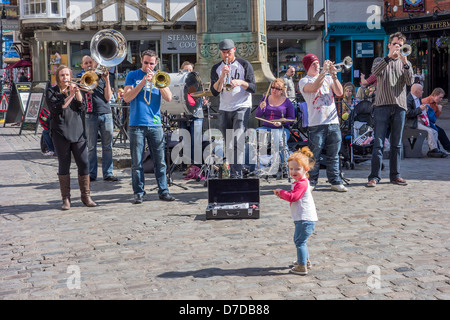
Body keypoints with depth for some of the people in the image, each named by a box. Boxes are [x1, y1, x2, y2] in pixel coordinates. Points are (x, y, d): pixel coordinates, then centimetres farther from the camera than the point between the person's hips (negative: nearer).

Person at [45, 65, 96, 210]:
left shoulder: (74, 89, 16)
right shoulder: (51, 91, 5)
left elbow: (82, 108, 4)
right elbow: (55, 109, -11)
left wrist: (78, 93, -10)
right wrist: (70, 96, -14)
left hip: (77, 132, 3)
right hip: (61, 133, -3)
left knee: (84, 164, -2)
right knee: (64, 166, 1)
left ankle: (86, 196, 8)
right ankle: (66, 199, 7)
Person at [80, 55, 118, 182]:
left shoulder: (102, 77, 13)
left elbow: (108, 97, 3)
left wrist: (107, 80, -6)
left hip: (106, 114, 2)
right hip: (91, 115, -2)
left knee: (107, 146, 2)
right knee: (91, 147, 0)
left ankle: (108, 174, 7)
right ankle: (91, 174, 5)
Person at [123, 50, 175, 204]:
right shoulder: (133, 76, 8)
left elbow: (168, 98, 1)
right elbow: (127, 97, -4)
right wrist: (143, 82, -11)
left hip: (155, 124, 2)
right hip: (136, 125, -1)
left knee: (160, 161, 2)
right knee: (137, 163, 1)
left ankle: (163, 191, 8)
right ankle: (138, 193, 8)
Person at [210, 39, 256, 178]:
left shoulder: (244, 65, 1)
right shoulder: (216, 68, 8)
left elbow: (253, 88, -3)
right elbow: (214, 92, -3)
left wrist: (241, 82, -22)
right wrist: (222, 76, -17)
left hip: (242, 107, -4)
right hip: (224, 110, 4)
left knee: (237, 141, -18)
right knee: (228, 145, 8)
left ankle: (237, 174, -20)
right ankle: (232, 173, 18)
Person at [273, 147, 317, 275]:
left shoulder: (301, 184, -18)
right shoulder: (298, 182, 16)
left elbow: (293, 197, -25)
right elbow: (293, 197, 22)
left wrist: (281, 192, -12)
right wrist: (282, 195, 6)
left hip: (305, 219, -11)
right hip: (302, 218, 11)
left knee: (300, 241, -9)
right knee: (298, 240, 24)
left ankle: (302, 267, -8)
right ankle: (305, 260, 37)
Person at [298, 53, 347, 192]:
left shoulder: (328, 78, 19)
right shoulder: (304, 81, 6)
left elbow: (340, 92, 4)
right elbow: (314, 88, -17)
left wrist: (333, 75, -6)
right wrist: (324, 71, -16)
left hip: (333, 122, 4)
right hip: (316, 123, -4)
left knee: (334, 155, 5)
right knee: (314, 155, -3)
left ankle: (336, 182, 9)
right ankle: (311, 182, 7)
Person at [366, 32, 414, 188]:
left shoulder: (404, 63, 17)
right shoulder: (382, 61, 11)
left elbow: (410, 81, -1)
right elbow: (375, 71, -13)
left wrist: (406, 63, -15)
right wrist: (389, 56, -24)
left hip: (399, 107, 3)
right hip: (382, 105, -3)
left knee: (396, 144, 6)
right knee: (378, 143, -7)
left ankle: (395, 175, 12)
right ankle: (374, 176, -7)